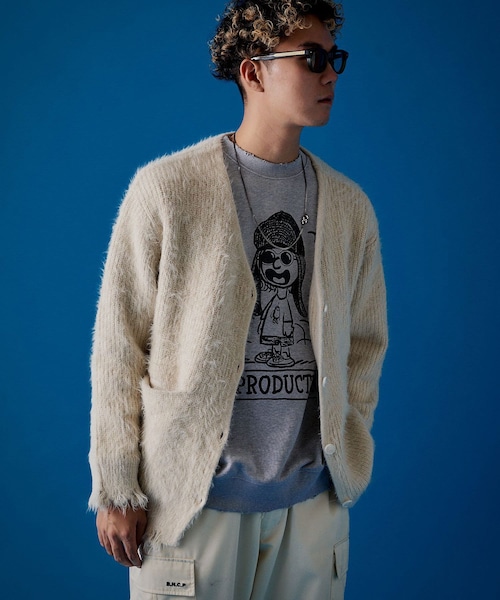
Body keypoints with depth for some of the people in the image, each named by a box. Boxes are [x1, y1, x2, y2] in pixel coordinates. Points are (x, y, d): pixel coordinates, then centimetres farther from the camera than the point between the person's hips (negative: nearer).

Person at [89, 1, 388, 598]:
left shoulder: (350, 207, 6)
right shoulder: (167, 188, -7)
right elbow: (118, 346, -6)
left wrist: (346, 457, 8)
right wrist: (116, 489, -5)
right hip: (189, 497, -3)